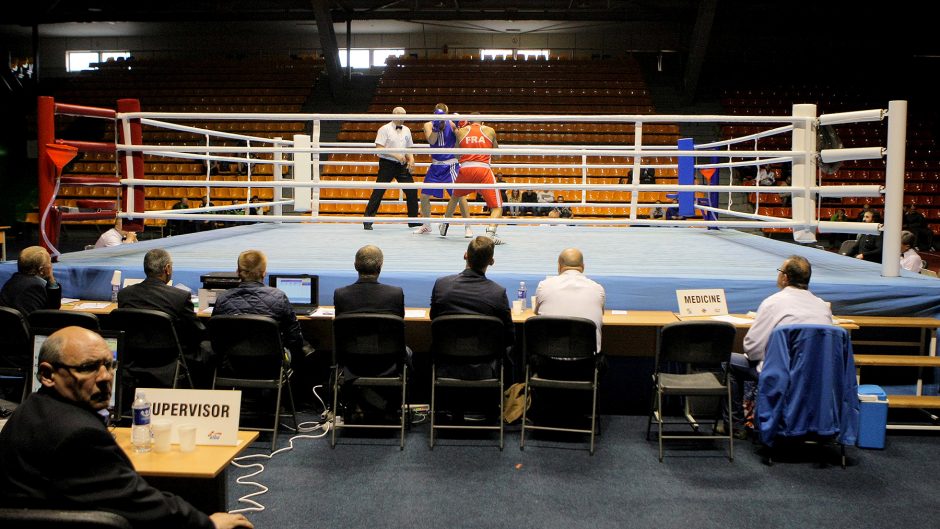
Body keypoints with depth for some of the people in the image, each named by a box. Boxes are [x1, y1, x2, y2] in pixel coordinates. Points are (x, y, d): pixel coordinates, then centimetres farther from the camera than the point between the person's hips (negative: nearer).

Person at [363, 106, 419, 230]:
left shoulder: (406, 130, 11)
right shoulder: (384, 129, -7)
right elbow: (379, 148, -14)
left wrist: (411, 160, -1)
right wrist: (396, 155, -21)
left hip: (402, 165, 6)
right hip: (387, 164, -5)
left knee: (411, 191, 1)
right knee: (378, 192, -5)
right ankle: (367, 220, 3)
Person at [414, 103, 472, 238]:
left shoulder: (451, 123, -9)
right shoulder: (429, 125, -2)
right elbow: (431, 141, -19)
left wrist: (458, 126, -30)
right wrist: (436, 126, -31)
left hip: (451, 165, -4)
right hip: (436, 165, 4)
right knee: (424, 195, 7)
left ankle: (467, 227, -4)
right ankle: (426, 226, 25)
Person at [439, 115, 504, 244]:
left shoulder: (461, 131, 15)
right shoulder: (489, 131, 14)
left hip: (465, 169, 3)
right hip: (483, 169, -2)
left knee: (455, 197, 32)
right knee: (497, 207, -2)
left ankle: (445, 224, 45)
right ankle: (490, 232, -27)